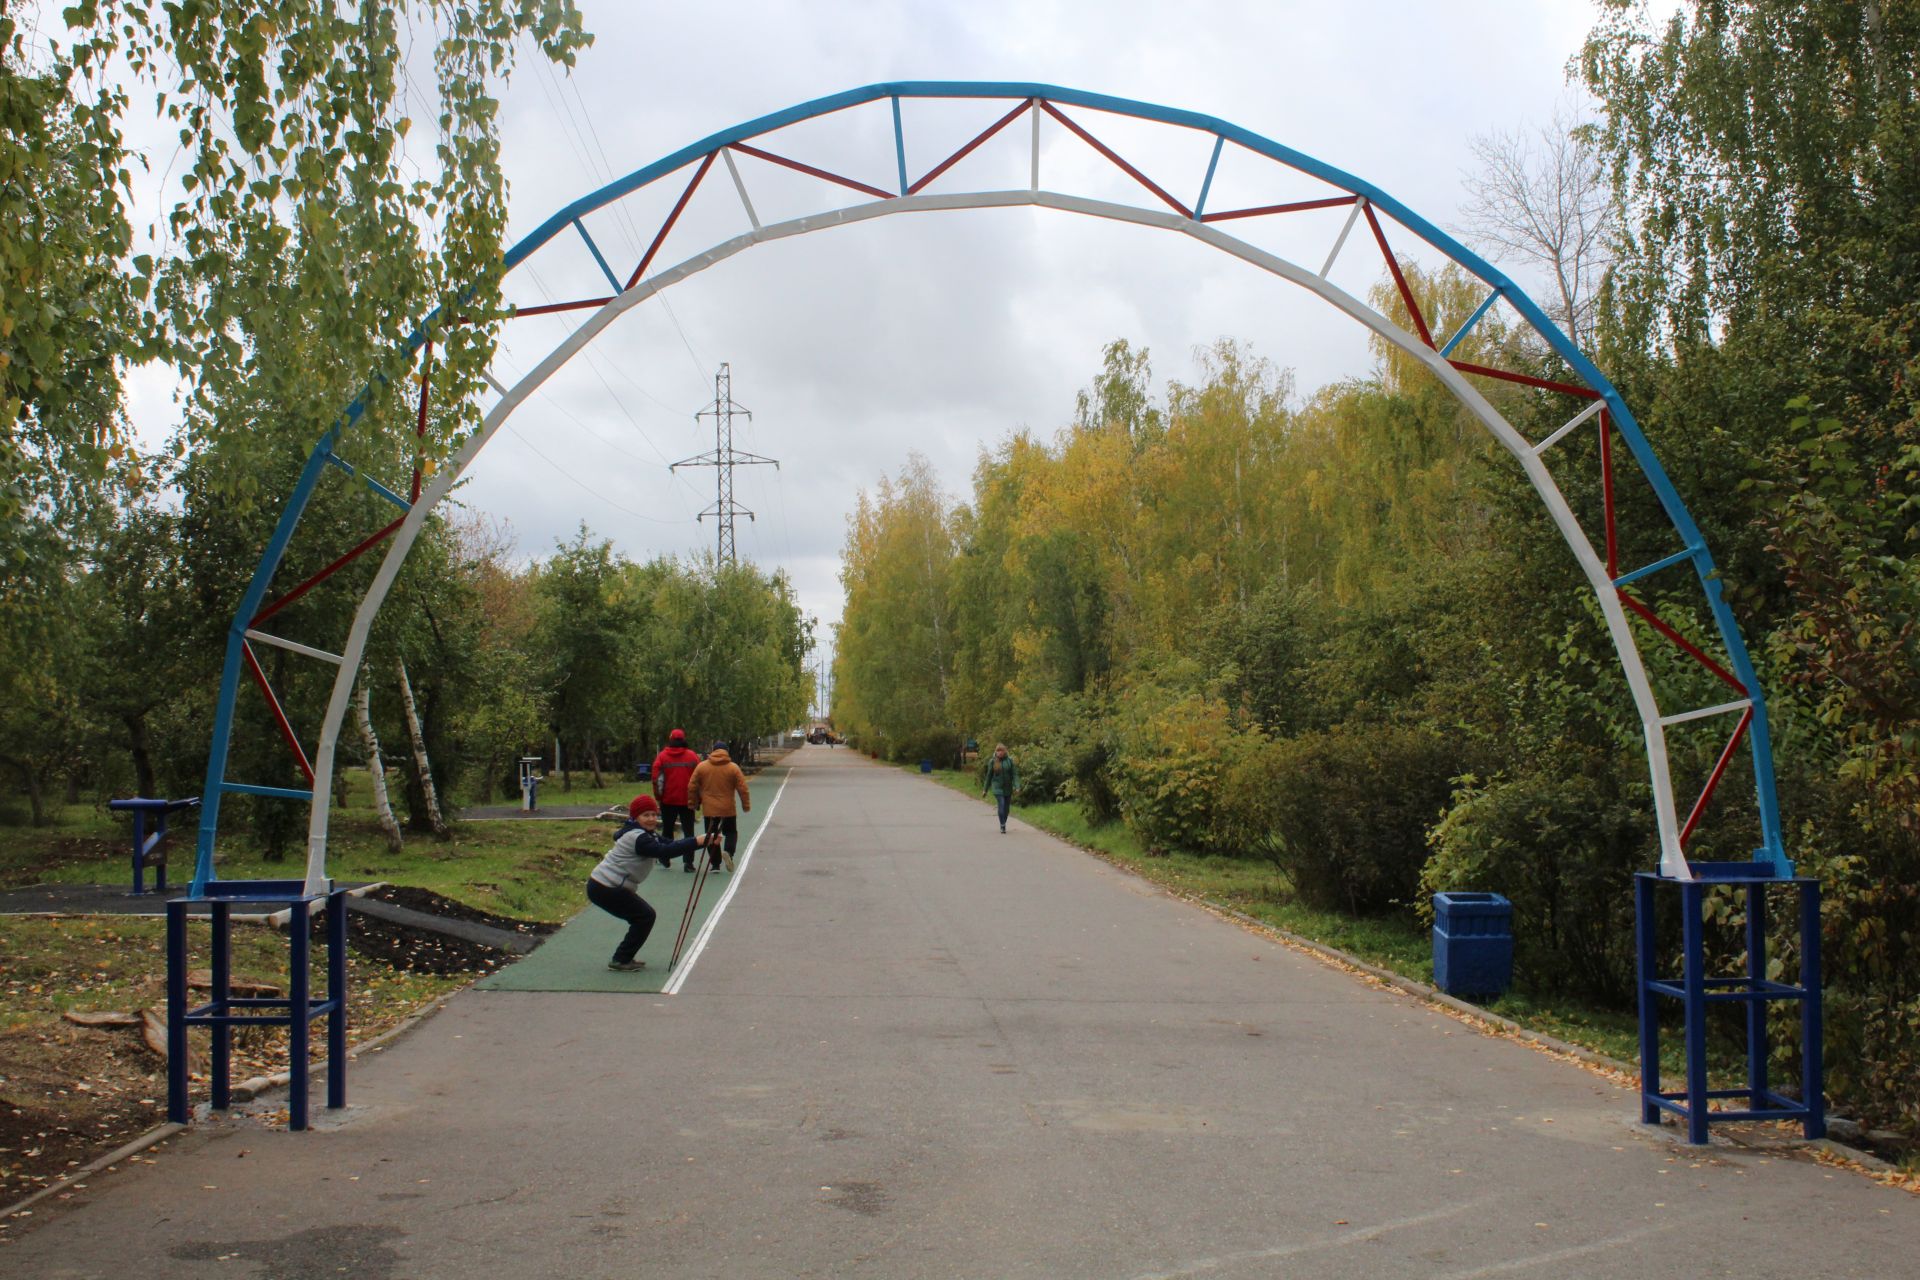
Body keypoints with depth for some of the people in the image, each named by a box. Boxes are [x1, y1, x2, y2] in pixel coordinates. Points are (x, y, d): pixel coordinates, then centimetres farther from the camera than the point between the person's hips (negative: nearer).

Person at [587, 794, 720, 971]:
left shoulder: (644, 834, 13)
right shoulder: (637, 838, -21)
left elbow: (667, 844, 7)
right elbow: (665, 851, -34)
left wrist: (705, 841, -5)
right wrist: (697, 842, -38)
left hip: (604, 886, 10)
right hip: (606, 889, -10)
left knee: (642, 915, 15)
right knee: (645, 916, -5)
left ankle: (624, 957, 22)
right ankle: (621, 961, 1)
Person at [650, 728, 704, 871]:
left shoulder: (662, 756, -2)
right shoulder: (692, 756, -2)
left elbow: (656, 778, -4)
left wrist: (658, 797, 7)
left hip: (668, 800, 1)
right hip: (688, 801, -1)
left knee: (667, 830, 17)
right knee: (689, 831, 4)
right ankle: (688, 862, -4)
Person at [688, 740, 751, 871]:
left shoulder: (701, 766, -1)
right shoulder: (733, 768, -5)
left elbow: (692, 787, 1)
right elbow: (742, 788, -5)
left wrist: (694, 803, 14)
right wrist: (746, 805, 5)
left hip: (709, 809, 1)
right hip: (728, 809, -1)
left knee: (711, 835, 10)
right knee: (731, 832, 15)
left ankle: (715, 864, 7)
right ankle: (728, 852, -13)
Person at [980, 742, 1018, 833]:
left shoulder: (1009, 760, -2)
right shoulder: (992, 761, -3)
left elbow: (1015, 774, -2)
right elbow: (989, 776, 5)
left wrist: (1016, 786, -14)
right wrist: (985, 789, 8)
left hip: (1008, 788, 2)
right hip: (997, 788, -2)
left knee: (1006, 808, 9)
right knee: (1001, 806, -13)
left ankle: (1003, 824, 29)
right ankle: (1002, 826, -1)